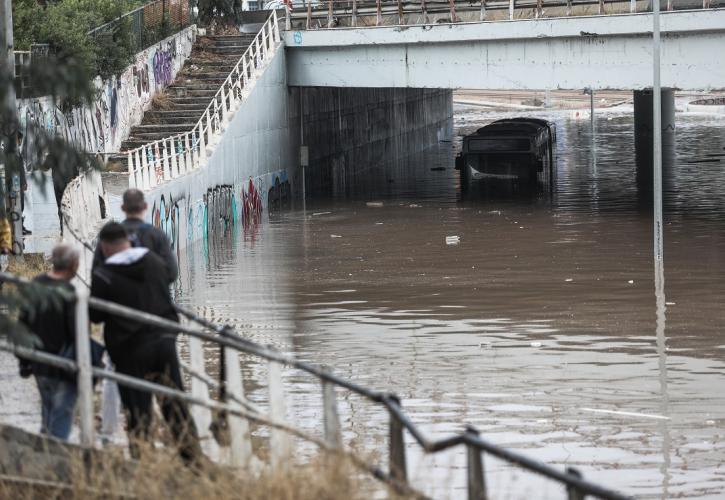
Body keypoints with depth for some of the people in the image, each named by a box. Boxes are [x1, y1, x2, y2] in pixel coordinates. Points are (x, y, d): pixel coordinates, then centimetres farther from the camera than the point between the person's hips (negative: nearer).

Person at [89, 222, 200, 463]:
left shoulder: (103, 275, -11)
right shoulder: (155, 262, 5)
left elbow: (95, 316, -5)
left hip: (130, 350, -4)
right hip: (164, 340, 4)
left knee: (137, 414, 2)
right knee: (177, 406, 12)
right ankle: (195, 459, 15)